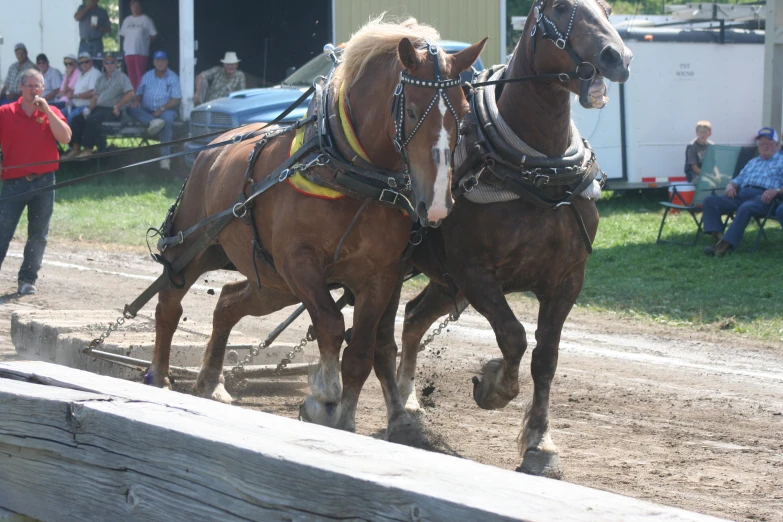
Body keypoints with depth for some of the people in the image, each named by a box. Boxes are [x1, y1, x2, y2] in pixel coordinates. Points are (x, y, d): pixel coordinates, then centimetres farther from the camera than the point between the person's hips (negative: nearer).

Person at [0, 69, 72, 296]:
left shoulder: (51, 113, 6)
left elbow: (65, 138, -9)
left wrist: (47, 111, -12)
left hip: (43, 181, 2)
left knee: (38, 236, 5)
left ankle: (28, 279, 14)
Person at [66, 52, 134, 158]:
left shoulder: (121, 77, 1)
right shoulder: (101, 79, 21)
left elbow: (130, 94, -11)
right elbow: (95, 96, 18)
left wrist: (117, 107, -12)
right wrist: (89, 109, 1)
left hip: (112, 110, -7)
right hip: (99, 108, 7)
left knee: (92, 120, -32)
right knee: (78, 119, -14)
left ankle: (88, 150, -32)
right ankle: (75, 148, -16)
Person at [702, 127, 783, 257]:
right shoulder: (752, 162, 36)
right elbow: (738, 180, 33)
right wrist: (731, 186, 9)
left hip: (762, 197, -6)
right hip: (741, 194, 6)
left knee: (745, 208, -40)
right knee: (710, 201, -16)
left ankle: (725, 244, -47)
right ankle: (717, 235, -31)